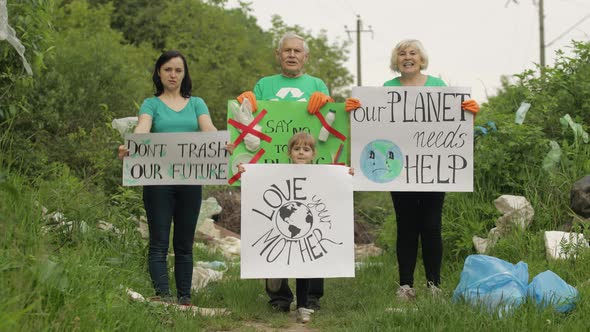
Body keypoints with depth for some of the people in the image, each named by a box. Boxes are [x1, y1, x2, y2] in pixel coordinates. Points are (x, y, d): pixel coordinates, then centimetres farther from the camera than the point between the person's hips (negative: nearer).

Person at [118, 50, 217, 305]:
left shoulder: (196, 104, 14)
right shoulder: (152, 104, 7)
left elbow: (209, 129, -3)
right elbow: (142, 129, -13)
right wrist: (129, 147, -35)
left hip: (190, 179, 3)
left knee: (184, 243, 8)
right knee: (159, 243, -7)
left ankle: (185, 298, 12)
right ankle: (163, 296, -12)